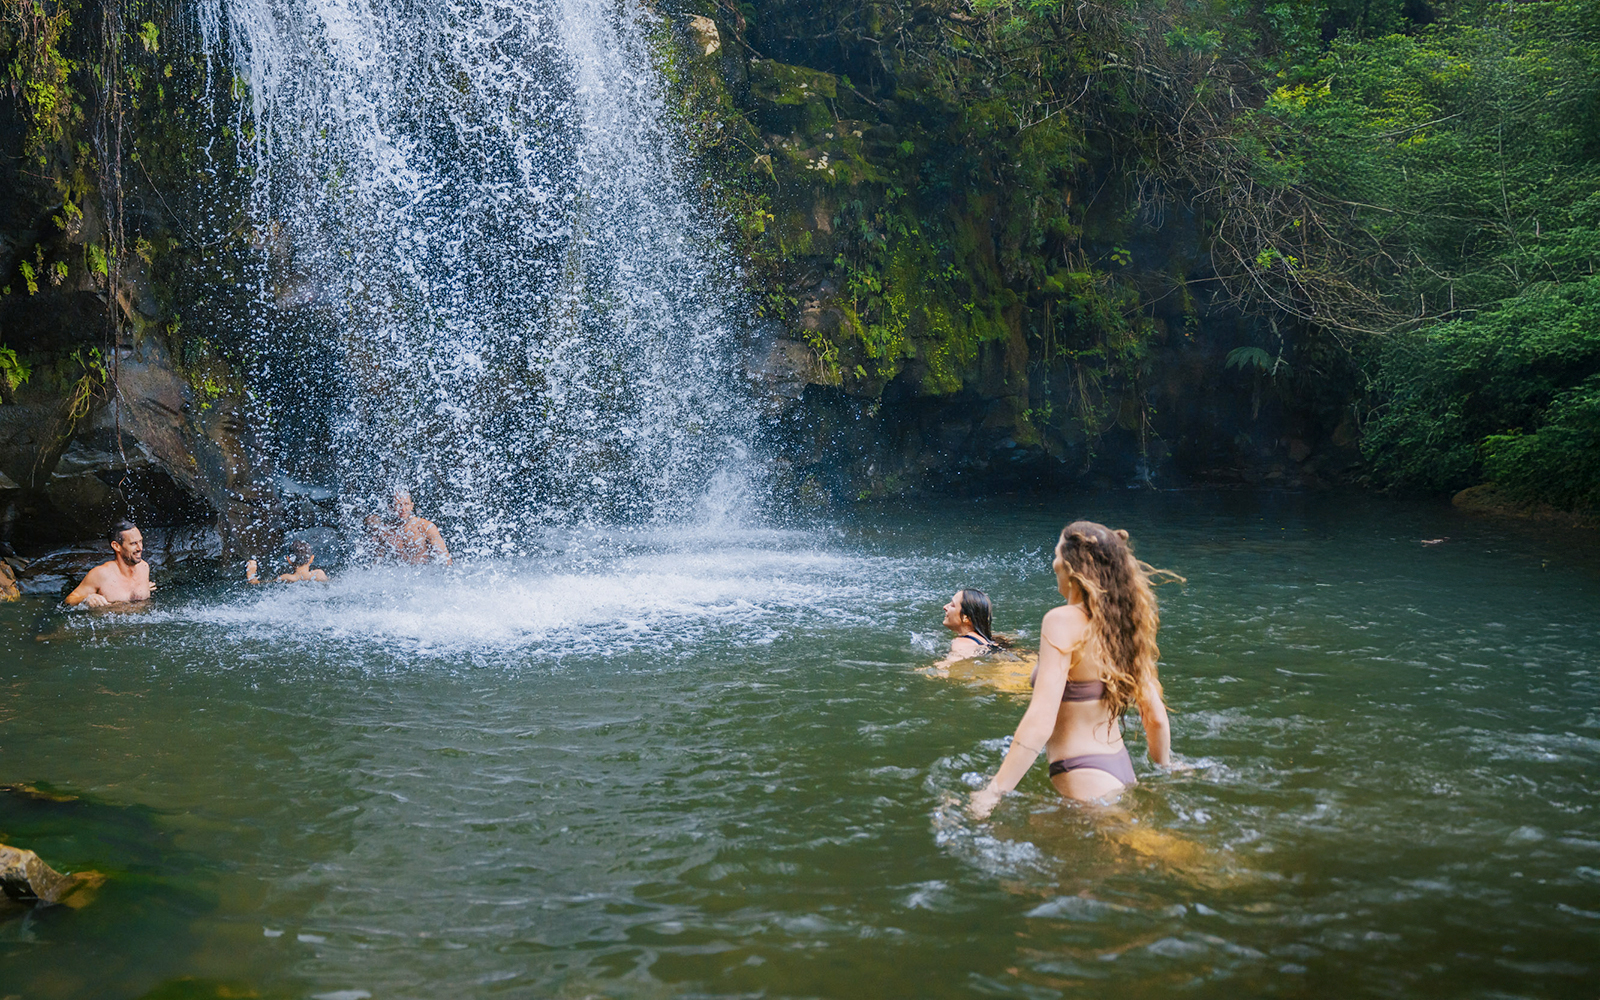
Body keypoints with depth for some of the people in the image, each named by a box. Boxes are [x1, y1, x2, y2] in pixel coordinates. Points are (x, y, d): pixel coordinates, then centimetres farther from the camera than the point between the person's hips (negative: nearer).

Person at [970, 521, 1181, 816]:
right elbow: (1156, 716, 8)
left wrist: (992, 793, -25)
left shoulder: (1064, 621, -17)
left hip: (1085, 778, -8)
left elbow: (1041, 722, -25)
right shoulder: (1121, 622, 4)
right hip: (1122, 770, 8)